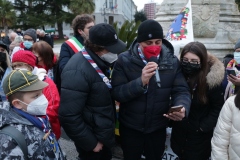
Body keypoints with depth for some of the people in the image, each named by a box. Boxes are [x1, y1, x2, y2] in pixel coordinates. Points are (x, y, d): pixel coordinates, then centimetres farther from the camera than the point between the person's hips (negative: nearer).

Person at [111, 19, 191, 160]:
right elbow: (117, 93, -18)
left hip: (158, 128, 2)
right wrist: (141, 82, -33)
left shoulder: (172, 62, -5)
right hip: (130, 127, -1)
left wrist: (182, 108, -31)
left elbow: (181, 90, -9)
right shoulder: (125, 60, -13)